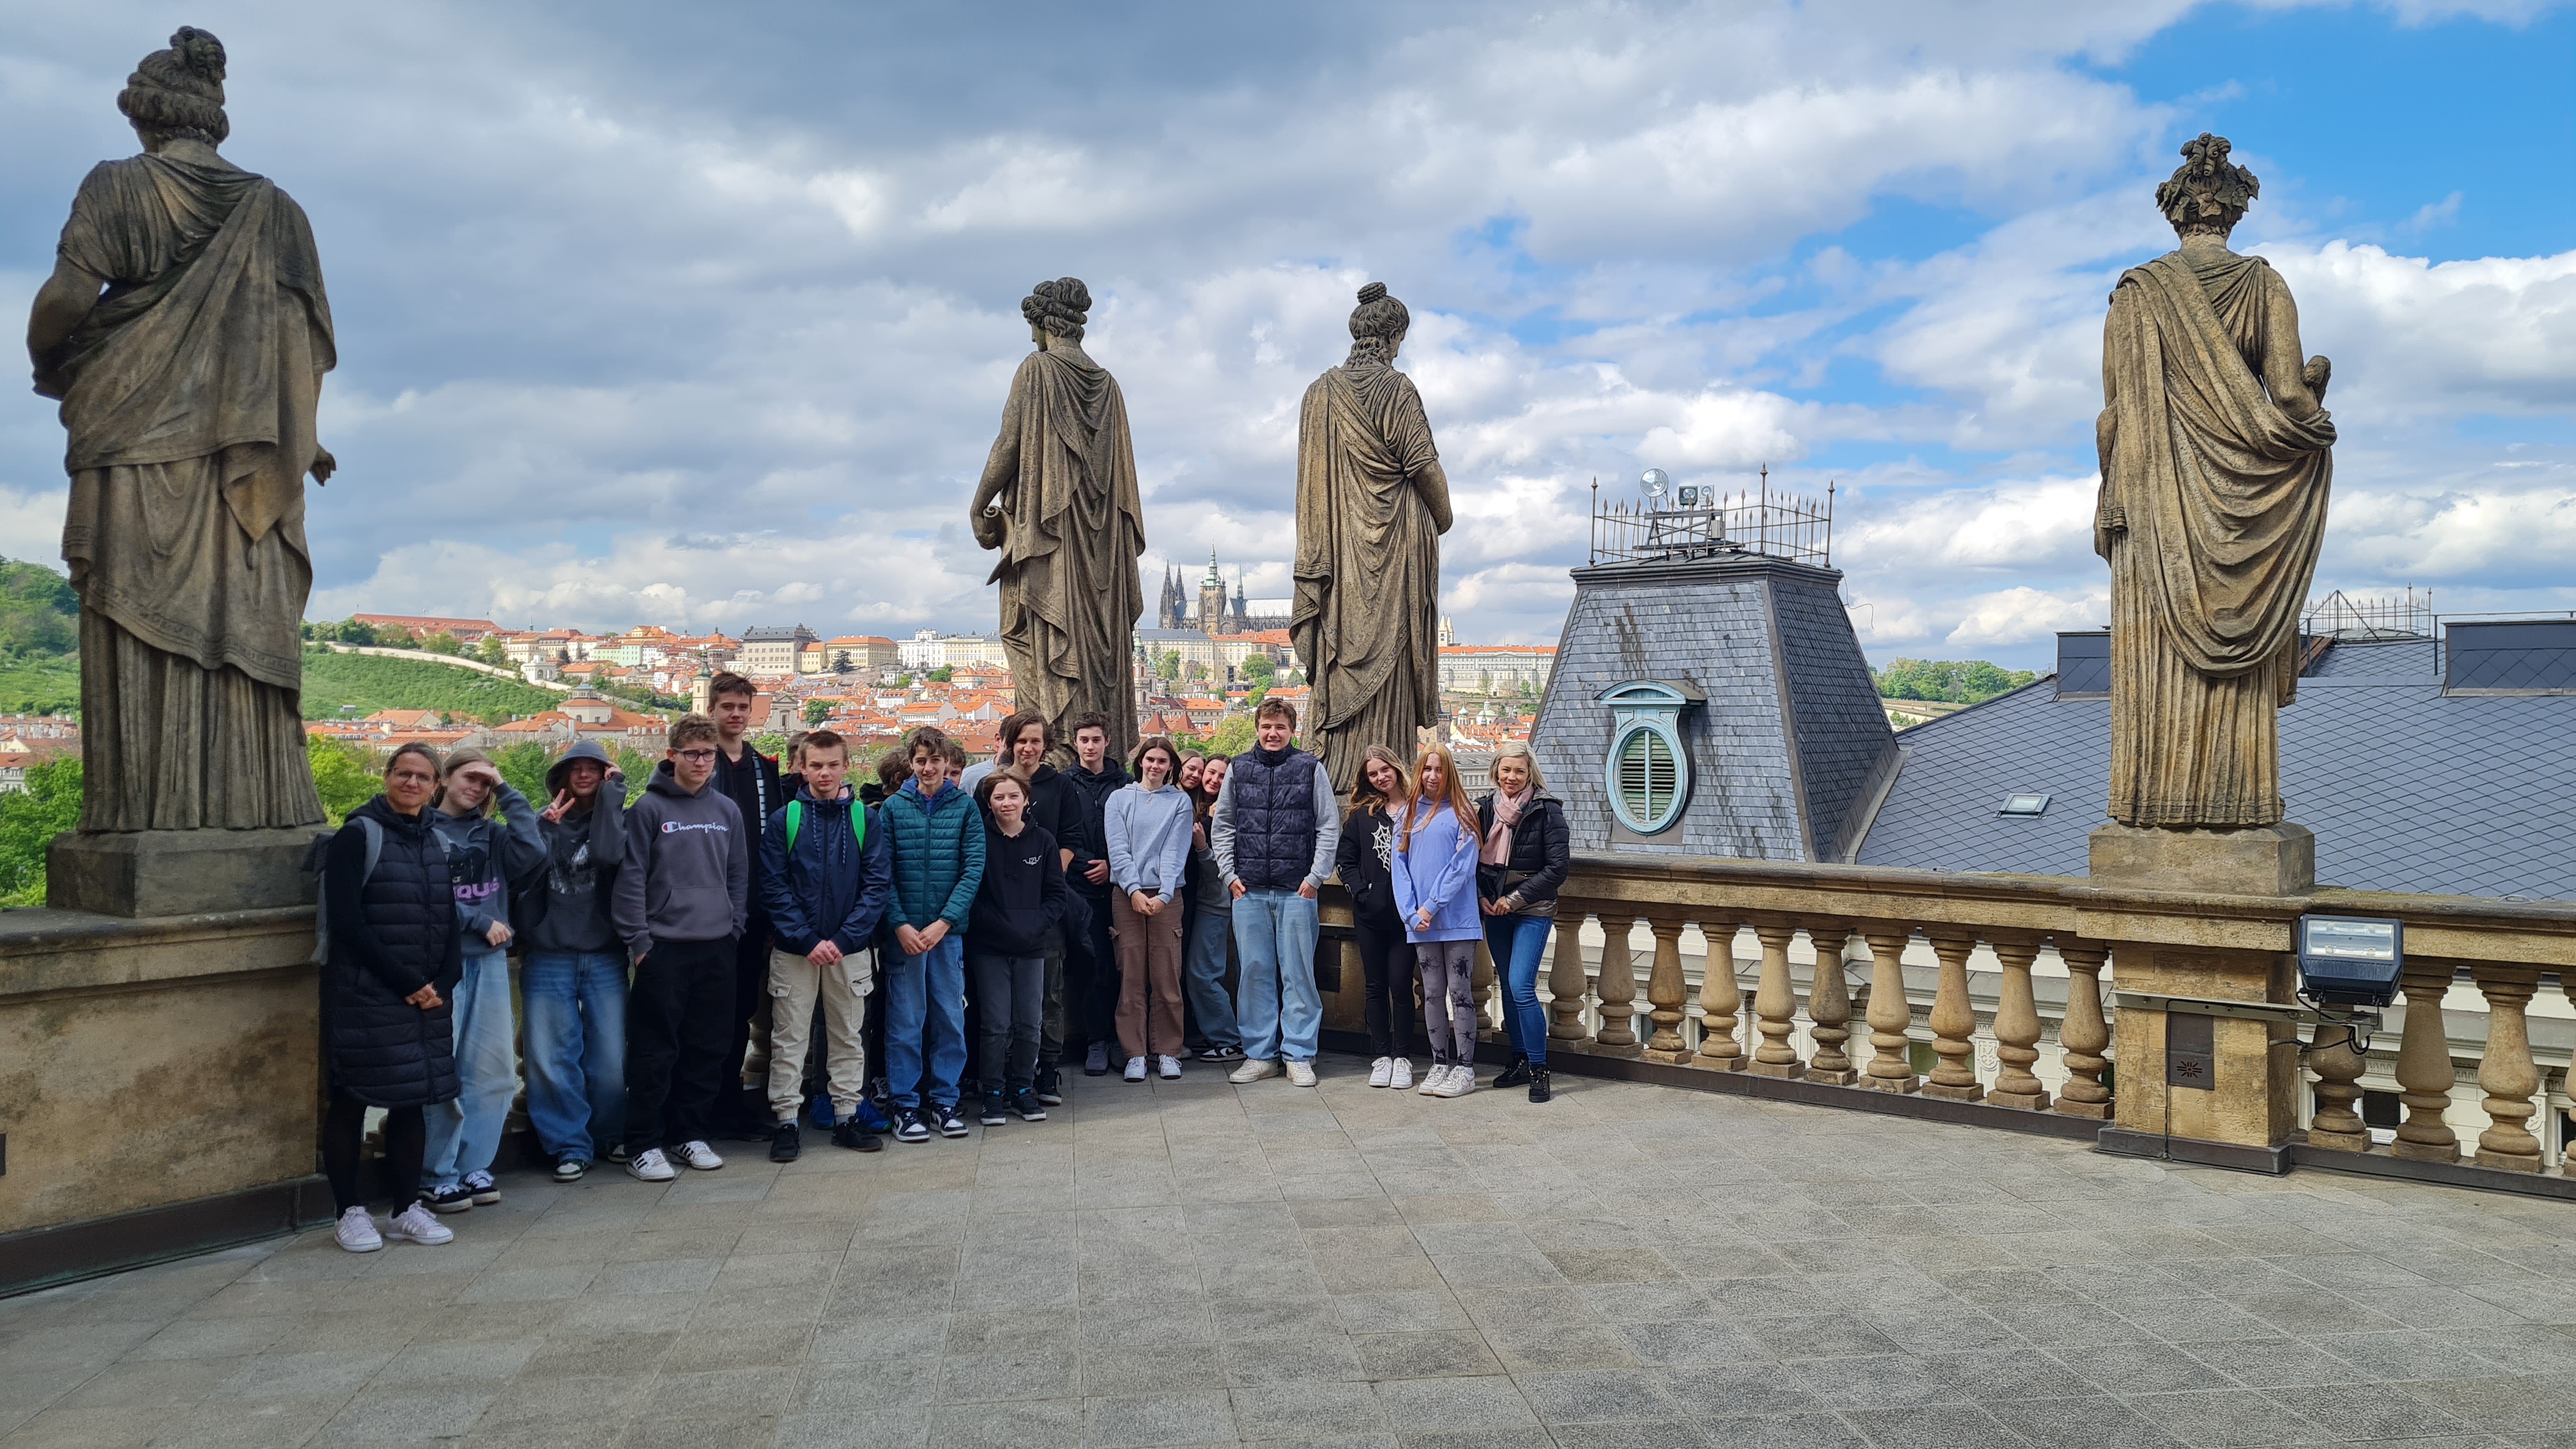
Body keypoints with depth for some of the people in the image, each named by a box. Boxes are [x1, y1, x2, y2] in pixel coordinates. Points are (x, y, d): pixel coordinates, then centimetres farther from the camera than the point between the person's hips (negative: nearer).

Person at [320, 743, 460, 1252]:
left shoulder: (434, 844, 13)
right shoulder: (358, 836, -6)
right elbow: (347, 924, -13)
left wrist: (443, 982, -3)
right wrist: (405, 981, -14)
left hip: (426, 996, 6)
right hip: (364, 995, -6)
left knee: (413, 1099, 8)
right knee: (351, 1099, 1)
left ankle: (407, 1209, 17)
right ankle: (350, 1212, 12)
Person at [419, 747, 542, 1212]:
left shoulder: (492, 835, 14)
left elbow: (533, 852, -6)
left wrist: (507, 791, -1)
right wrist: (480, 922, -10)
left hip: (490, 962, 5)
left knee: (493, 1071, 5)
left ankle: (474, 1168, 16)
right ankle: (439, 1176, 6)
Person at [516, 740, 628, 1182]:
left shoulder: (616, 818, 7)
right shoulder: (543, 822, 9)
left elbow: (608, 853, -16)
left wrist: (609, 794, -9)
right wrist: (545, 826, -12)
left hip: (605, 958, 0)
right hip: (548, 959, 0)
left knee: (611, 1060, 2)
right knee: (551, 1059, -1)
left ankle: (608, 1137, 22)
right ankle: (570, 1145, 11)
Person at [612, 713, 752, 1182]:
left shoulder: (727, 811, 9)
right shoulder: (649, 809, -4)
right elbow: (631, 877, -6)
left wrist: (735, 927, 7)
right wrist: (638, 940, -10)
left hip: (717, 948, 4)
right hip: (664, 946, -4)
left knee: (709, 1048, 8)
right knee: (655, 1051, -1)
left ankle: (692, 1134, 20)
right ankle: (644, 1144, 7)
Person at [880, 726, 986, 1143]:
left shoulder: (966, 807, 2)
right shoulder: (893, 807, 2)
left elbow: (974, 868, -3)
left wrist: (943, 923, -11)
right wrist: (901, 925, -12)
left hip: (949, 930, 1)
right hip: (904, 931, -1)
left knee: (950, 1018, 7)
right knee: (905, 1020, 3)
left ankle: (944, 1101, 18)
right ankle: (906, 1105, 13)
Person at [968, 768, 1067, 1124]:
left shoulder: (1042, 840, 5)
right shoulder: (979, 839, -2)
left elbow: (1057, 894, 7)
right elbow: (969, 893, -4)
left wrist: (1036, 925, -8)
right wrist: (997, 926, -14)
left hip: (1032, 947, 2)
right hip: (989, 947, -2)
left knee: (1029, 1023, 6)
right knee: (996, 1024, -2)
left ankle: (1023, 1089, 20)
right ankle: (994, 1094, 10)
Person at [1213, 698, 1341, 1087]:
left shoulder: (1311, 768, 3)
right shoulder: (1238, 769, 9)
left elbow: (1330, 826, 2)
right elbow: (1222, 825, 13)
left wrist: (1315, 877, -4)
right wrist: (1229, 873, 4)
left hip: (1297, 891, -2)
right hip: (1248, 891, 2)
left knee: (1298, 973, 1)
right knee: (1254, 974, 6)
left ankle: (1299, 1056, 9)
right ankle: (1260, 1054, 14)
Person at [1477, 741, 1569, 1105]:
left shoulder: (1547, 811, -8)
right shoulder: (1486, 808, 6)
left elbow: (1557, 867, -10)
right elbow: (1475, 858, 13)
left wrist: (1516, 899, -12)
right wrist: (1482, 897, -3)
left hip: (1533, 911, -5)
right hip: (1494, 911, 5)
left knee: (1521, 987, -14)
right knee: (1508, 986, 10)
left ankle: (1539, 1069, -5)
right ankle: (1520, 1060, 22)